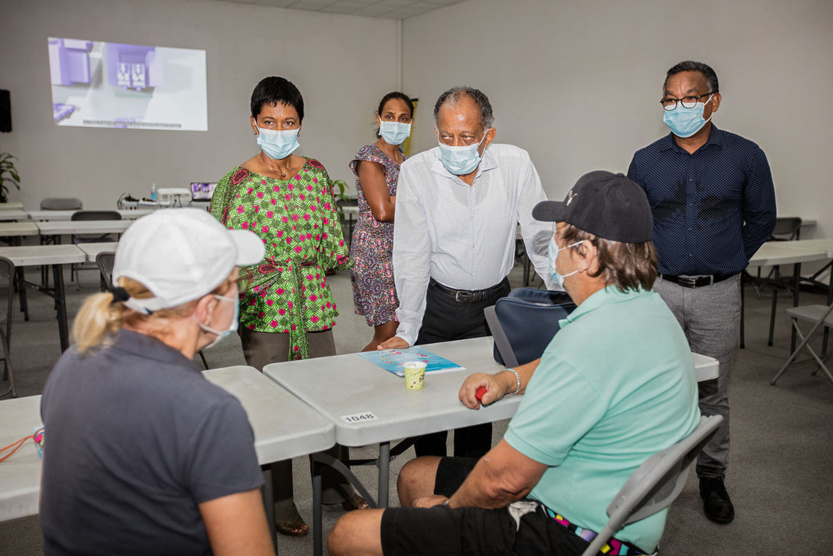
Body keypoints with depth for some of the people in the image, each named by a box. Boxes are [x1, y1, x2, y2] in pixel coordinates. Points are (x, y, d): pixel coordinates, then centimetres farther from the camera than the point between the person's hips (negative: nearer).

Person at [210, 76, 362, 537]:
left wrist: (333, 253, -2)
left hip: (313, 307, 4)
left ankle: (335, 485, 32)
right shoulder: (237, 182, -5)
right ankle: (281, 500, 24)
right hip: (265, 312, -4)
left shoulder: (315, 173, 8)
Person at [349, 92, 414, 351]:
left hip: (403, 252, 8)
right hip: (377, 252, -8)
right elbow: (383, 211, -18)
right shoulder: (370, 157, -8)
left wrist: (396, 200, -6)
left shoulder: (405, 160, 17)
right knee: (388, 334, -10)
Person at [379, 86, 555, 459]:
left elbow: (541, 238, -6)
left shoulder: (516, 165, -10)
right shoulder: (416, 172, -13)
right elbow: (411, 257, -12)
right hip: (436, 301, 0)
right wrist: (407, 331, -14)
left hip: (494, 300, 1)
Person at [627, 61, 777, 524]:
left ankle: (713, 478, 26)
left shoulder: (746, 156, -1)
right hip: (658, 290, 1)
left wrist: (726, 262, 10)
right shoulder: (646, 161, 2)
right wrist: (652, 265, 9)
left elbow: (761, 220, 10)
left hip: (718, 295, -1)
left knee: (713, 393, 9)